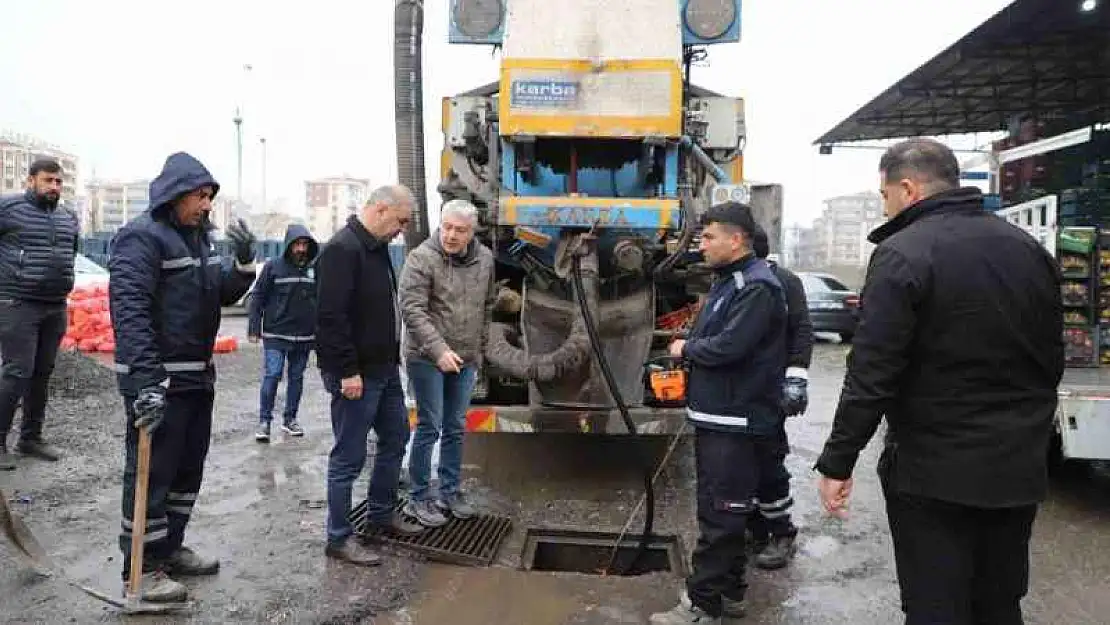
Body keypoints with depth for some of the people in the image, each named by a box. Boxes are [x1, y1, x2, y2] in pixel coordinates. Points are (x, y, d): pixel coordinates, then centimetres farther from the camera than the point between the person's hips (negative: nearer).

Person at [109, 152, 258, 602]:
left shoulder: (198, 237, 13)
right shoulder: (142, 236, -14)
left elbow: (225, 294, 15)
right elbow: (130, 310, -23)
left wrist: (243, 262, -5)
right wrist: (146, 379, -30)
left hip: (198, 375, 9)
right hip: (157, 379, -9)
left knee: (189, 467, 17)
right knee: (151, 471, 0)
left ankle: (169, 548, 31)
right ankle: (142, 566, 13)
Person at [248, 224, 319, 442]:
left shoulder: (314, 269, 6)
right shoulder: (273, 267, -4)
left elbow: (321, 301, 11)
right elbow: (258, 298, -3)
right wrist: (254, 328, -8)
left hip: (304, 336, 4)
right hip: (275, 335, -4)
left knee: (296, 377, 11)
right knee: (272, 375, -8)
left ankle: (290, 419, 24)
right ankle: (264, 421, 2)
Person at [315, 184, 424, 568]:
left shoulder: (377, 247, 13)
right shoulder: (342, 250, -18)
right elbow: (331, 316, -24)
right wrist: (348, 371, -25)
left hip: (385, 368, 10)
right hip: (356, 374, -10)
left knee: (396, 437, 20)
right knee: (349, 456, 0)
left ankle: (382, 513, 36)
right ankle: (339, 538, 13)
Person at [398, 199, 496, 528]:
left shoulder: (485, 259, 4)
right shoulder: (422, 258, -14)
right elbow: (412, 310, -19)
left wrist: (480, 347, 15)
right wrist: (439, 350, -27)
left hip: (466, 359, 6)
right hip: (427, 358, -5)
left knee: (456, 428, 14)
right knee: (429, 427, 0)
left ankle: (450, 491, 29)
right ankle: (419, 499, 14)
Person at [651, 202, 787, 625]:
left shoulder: (757, 287, -16)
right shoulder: (728, 282, 16)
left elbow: (728, 347, -24)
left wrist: (686, 349, -8)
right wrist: (689, 351, 2)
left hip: (736, 423, -10)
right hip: (716, 416, 10)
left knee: (719, 514, -3)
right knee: (725, 511, 18)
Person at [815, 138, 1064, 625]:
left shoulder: (902, 255, -16)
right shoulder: (1030, 249, 8)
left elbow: (871, 374, -20)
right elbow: (1052, 359, 15)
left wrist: (836, 462, -13)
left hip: (935, 473, -7)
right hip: (1019, 470, 7)